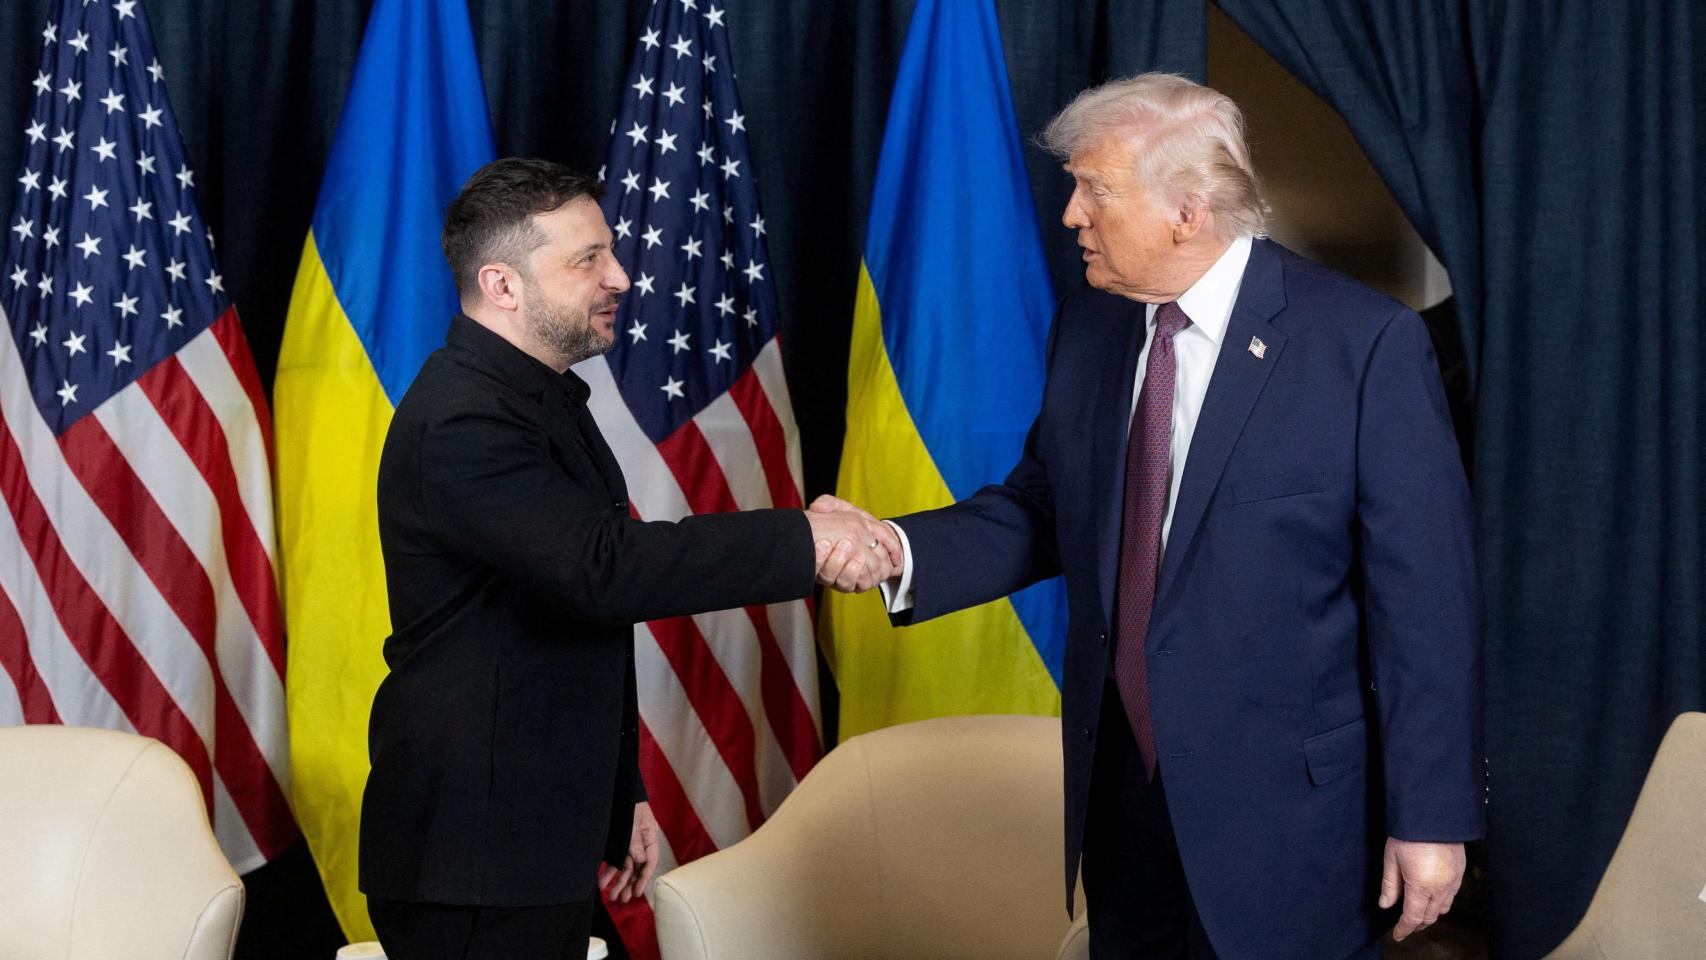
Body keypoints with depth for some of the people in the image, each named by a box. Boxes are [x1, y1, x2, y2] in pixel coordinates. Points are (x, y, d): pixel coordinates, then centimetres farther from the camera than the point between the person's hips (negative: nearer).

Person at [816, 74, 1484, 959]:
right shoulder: (1085, 331, 5)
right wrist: (897, 552, -9)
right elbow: (1041, 514, 10)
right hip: (1120, 780, 6)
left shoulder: (1366, 343, -14)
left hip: (1282, 805, -5)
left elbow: (1425, 594, -13)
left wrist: (1433, 814, -13)